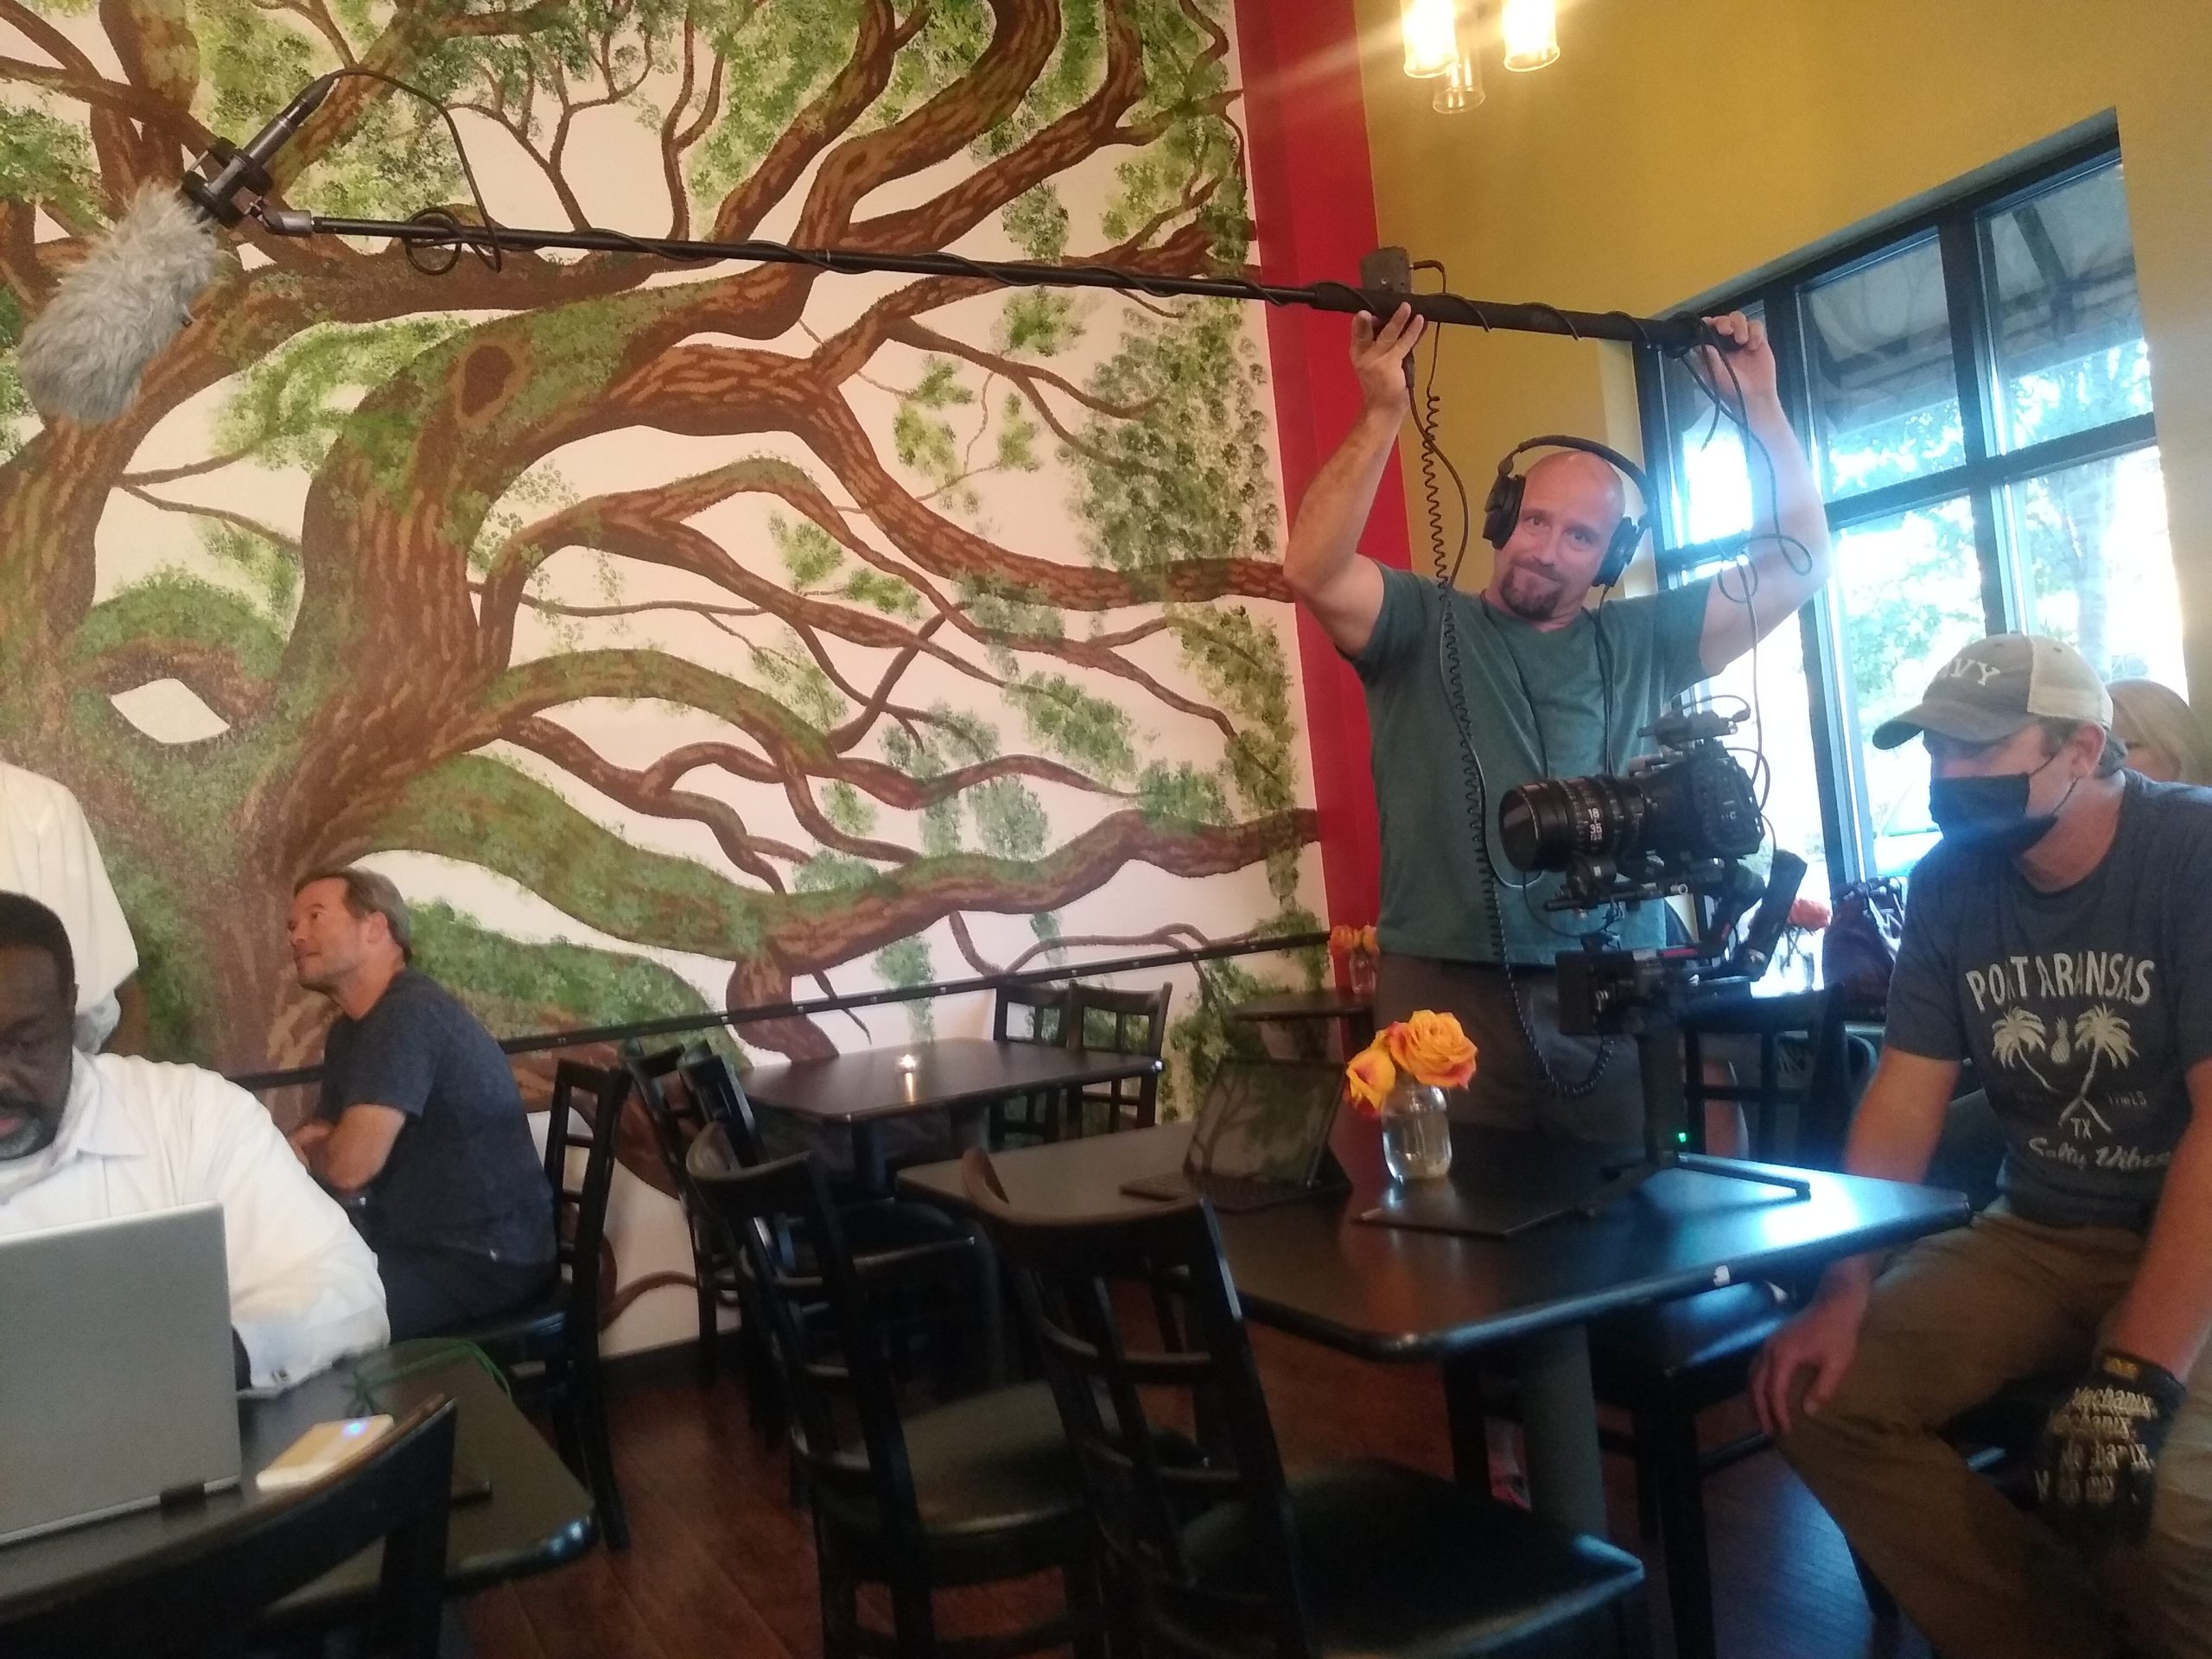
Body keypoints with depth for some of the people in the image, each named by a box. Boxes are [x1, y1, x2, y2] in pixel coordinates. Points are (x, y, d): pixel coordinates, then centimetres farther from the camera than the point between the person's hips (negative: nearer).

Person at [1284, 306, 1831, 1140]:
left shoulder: (1639, 643, 16)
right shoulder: (1422, 626, 6)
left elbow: (1798, 563, 17)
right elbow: (1312, 570, -12)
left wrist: (1758, 403, 10)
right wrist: (1382, 414, -18)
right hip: (1449, 994, -3)